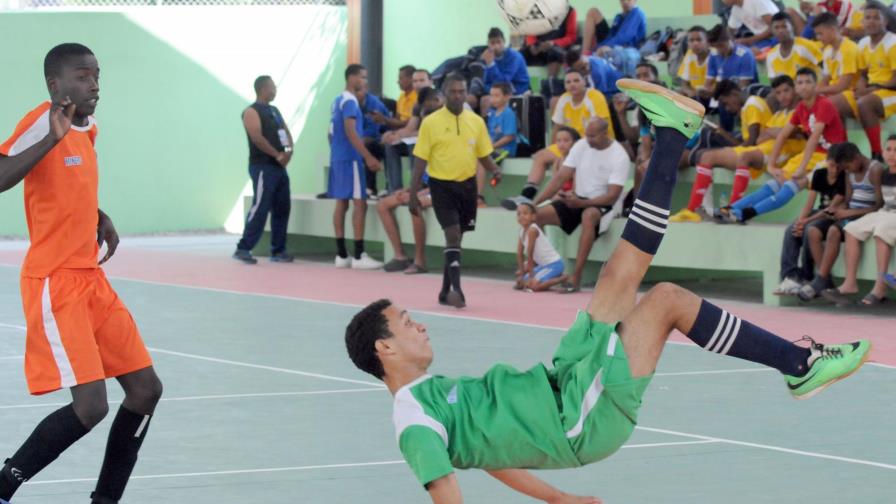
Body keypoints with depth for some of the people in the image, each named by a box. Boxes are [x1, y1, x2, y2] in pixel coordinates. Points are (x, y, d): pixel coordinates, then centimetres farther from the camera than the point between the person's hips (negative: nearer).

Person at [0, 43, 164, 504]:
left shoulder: (87, 129, 12)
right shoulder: (42, 121, -15)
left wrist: (100, 219, 13)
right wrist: (52, 138, -38)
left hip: (91, 280, 9)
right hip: (53, 284, -9)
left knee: (145, 389, 6)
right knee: (90, 406, -17)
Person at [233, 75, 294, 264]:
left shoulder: (274, 110, 20)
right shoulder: (251, 112, -7)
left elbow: (286, 132, 16)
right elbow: (257, 138, -19)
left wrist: (288, 151, -4)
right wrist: (277, 155, -17)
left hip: (279, 167, 9)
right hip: (263, 167, -9)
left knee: (282, 209, 8)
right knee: (260, 208, -13)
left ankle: (278, 250, 13)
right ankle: (243, 249, -11)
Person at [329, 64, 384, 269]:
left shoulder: (338, 101, 15)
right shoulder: (349, 102, -14)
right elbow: (351, 132, -22)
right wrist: (368, 157, -23)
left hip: (338, 158, 10)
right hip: (350, 158, -10)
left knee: (341, 203, 9)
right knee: (360, 203, -9)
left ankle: (341, 255, 9)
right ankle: (359, 256, -12)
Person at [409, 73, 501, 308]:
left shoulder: (476, 121, 5)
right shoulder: (431, 122, -5)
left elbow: (484, 155, 11)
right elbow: (420, 161, -3)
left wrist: (494, 169, -11)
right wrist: (413, 195, -6)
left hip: (467, 184, 4)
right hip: (441, 185, -4)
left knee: (457, 238, 11)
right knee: (453, 235, -15)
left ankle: (446, 291, 21)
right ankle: (456, 290, -18)